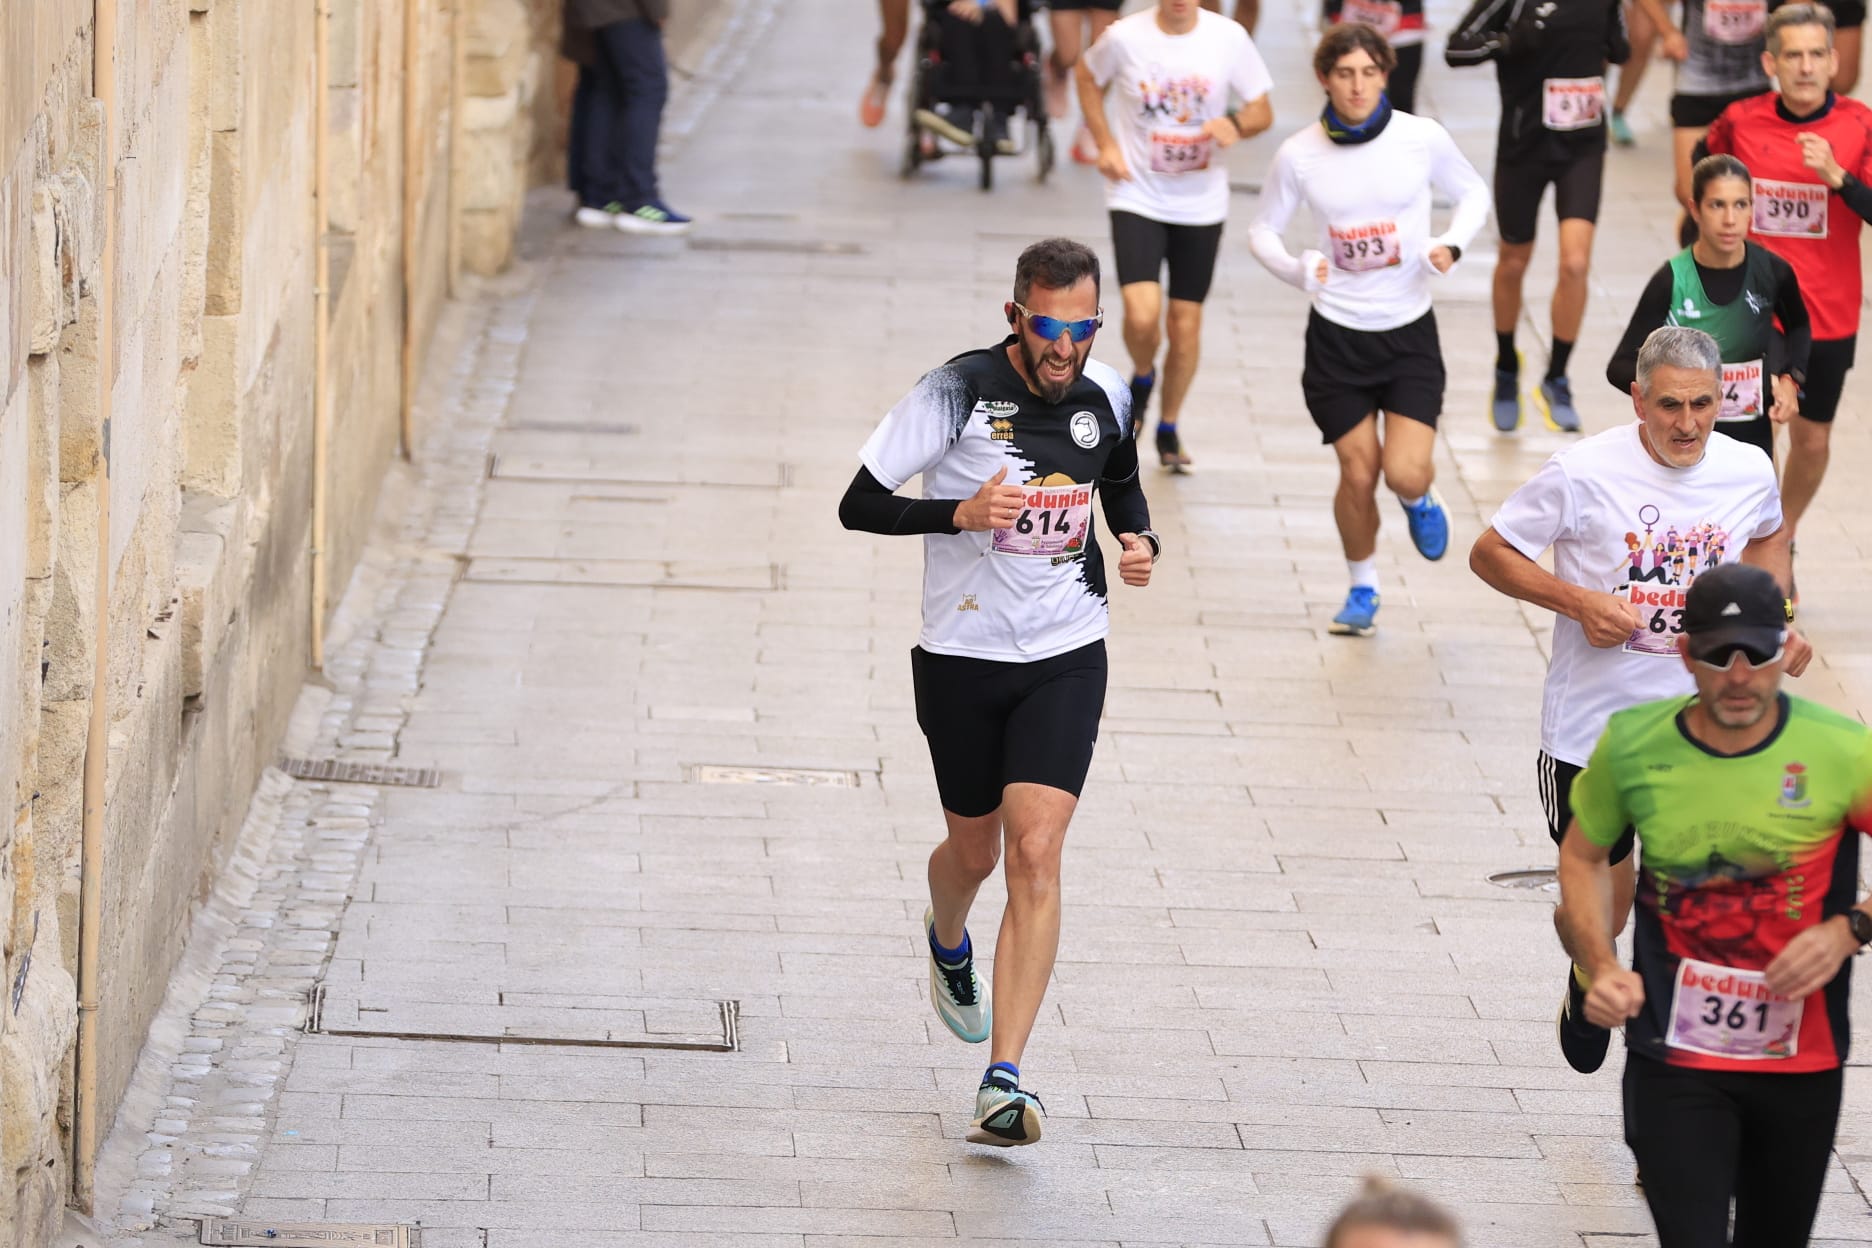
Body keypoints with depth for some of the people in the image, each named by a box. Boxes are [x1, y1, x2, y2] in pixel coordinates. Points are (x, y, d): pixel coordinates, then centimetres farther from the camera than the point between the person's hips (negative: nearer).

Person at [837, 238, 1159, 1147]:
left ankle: (1004, 1081, -17)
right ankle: (947, 939, 55)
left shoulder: (1105, 396, -1)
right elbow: (859, 504, -13)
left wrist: (1139, 541, 0)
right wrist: (960, 512, -28)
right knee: (975, 848, 15)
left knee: (1036, 852, -14)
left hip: (1066, 655, 1)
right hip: (962, 655, -1)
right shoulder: (958, 391, -14)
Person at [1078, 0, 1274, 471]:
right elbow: (1088, 77, 10)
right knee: (1142, 314, -19)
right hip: (1137, 197, -2)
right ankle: (1142, 378, 16)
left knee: (1186, 324, 7)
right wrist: (1105, 144, -2)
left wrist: (1236, 124, -22)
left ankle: (1168, 429, 29)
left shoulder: (1228, 38, -9)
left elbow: (1262, 111, 1)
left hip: (1201, 202, 2)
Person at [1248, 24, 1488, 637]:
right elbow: (1263, 229, 4)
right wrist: (1296, 268, -17)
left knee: (1405, 472, -12)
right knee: (1358, 472, 2)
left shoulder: (1422, 138, -9)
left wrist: (1451, 243, -11)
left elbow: (1473, 193, 8)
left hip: (1410, 332, 0)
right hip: (1337, 333, 1)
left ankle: (1421, 501, 27)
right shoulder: (1299, 155, -8)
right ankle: (1362, 590, 26)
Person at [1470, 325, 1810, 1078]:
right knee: (1598, 884, 15)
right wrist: (1578, 601, -20)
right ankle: (1588, 979, 48)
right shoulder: (1584, 473, -15)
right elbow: (1489, 553, -7)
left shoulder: (1749, 472, -3)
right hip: (1590, 724, -1)